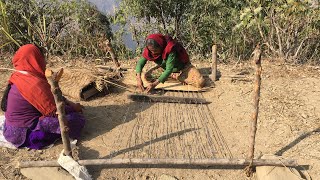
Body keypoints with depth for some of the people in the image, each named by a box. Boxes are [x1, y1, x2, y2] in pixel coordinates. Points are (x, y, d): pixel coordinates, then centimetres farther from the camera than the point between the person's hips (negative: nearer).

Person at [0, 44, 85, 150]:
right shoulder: (35, 84, -29)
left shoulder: (18, 77, -1)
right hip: (24, 134, -8)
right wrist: (74, 108, -5)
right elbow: (54, 111, -22)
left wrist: (68, 102, 1)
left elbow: (49, 95, 8)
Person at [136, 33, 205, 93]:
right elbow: (140, 63, -15)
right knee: (148, 76, -17)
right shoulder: (149, 50, -21)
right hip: (165, 68, 5)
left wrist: (155, 84, -44)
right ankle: (175, 76, -6)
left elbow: (169, 70, -38)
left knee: (200, 83, -26)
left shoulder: (170, 49, -37)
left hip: (183, 67, -5)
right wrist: (138, 78, -34)